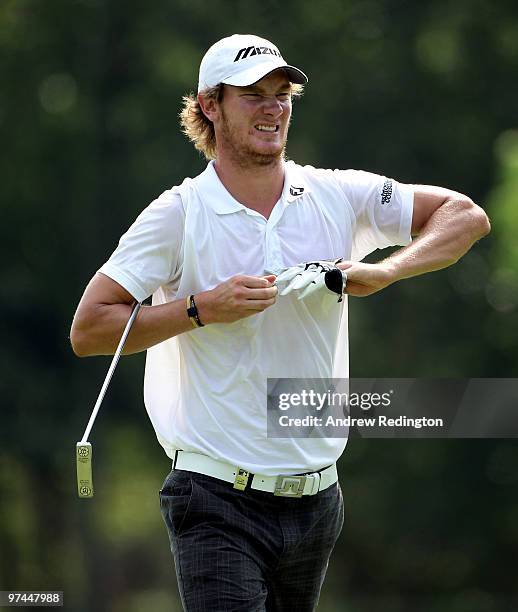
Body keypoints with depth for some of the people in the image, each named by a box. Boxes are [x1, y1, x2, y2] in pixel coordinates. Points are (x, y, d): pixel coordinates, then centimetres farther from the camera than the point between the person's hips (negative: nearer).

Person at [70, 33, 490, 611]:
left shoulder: (340, 196, 4)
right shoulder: (179, 214, -5)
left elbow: (466, 215, 10)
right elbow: (88, 330, -7)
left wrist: (385, 272, -6)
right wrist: (202, 308, -16)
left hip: (317, 499, 4)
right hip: (218, 503, -4)